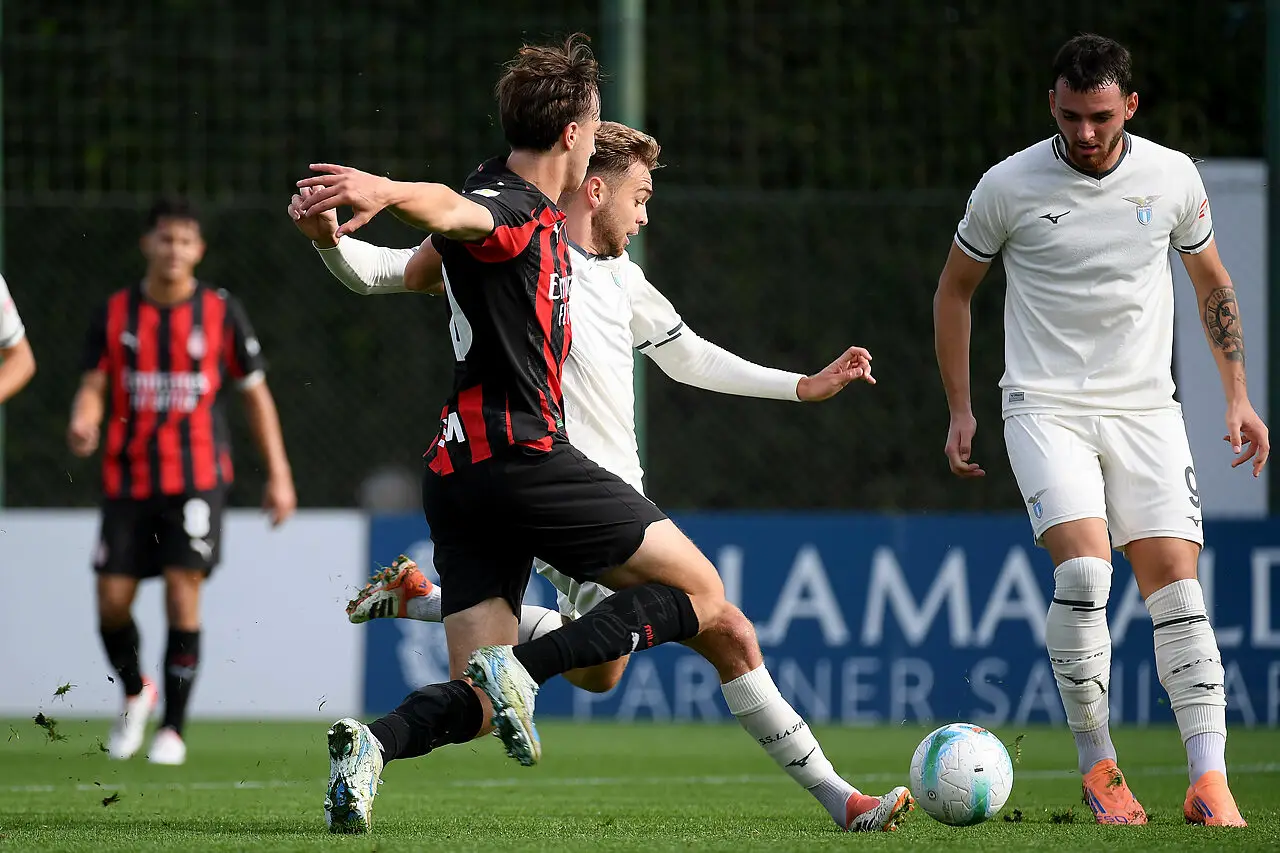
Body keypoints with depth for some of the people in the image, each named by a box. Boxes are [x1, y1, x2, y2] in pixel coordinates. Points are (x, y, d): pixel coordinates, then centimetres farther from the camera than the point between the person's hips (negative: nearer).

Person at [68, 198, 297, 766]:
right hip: (127, 482, 2)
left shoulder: (222, 313, 2)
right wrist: (83, 425, -23)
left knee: (183, 598, -12)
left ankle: (173, 729, -1)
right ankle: (136, 694, 29)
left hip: (197, 480, -2)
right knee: (112, 605, -1)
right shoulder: (115, 313, 5)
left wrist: (278, 474, 2)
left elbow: (256, 394, 6)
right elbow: (94, 386, 1)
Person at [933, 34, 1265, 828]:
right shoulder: (1008, 187, -5)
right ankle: (1098, 767, -8)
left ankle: (1210, 783, -9)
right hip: (1046, 406, -2)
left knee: (1176, 583, -8)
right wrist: (960, 409, 8)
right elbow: (955, 288, 10)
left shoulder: (1173, 178, 0)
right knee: (1084, 569, -22)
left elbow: (1212, 280, 17)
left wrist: (1238, 396, 12)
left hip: (1146, 408, 3)